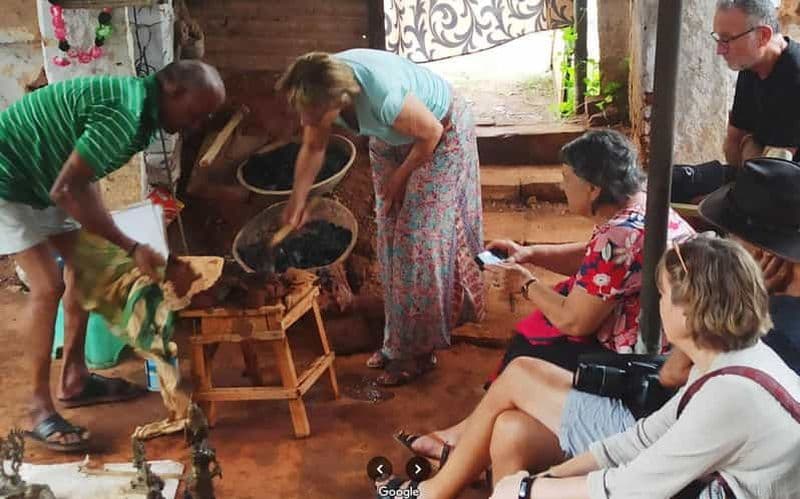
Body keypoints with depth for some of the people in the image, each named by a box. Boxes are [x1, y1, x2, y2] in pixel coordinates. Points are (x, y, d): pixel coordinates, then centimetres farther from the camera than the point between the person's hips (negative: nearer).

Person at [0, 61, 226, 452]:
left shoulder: (139, 103, 1)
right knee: (48, 285, -14)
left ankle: (74, 380, 20)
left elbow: (82, 179, 7)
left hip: (41, 177, 10)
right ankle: (39, 409, -3)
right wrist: (131, 247, -28)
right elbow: (66, 190, -32)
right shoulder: (126, 114, -30)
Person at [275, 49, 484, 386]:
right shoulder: (319, 93, -22)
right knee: (390, 240, 7)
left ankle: (418, 350, 5)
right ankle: (398, 339, 20)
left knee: (418, 241, -7)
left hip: (441, 134, -6)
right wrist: (297, 201, -9)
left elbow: (431, 133, -23)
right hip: (392, 139, 7)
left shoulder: (381, 95, -42)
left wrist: (400, 177, -11)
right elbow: (313, 148, -3)